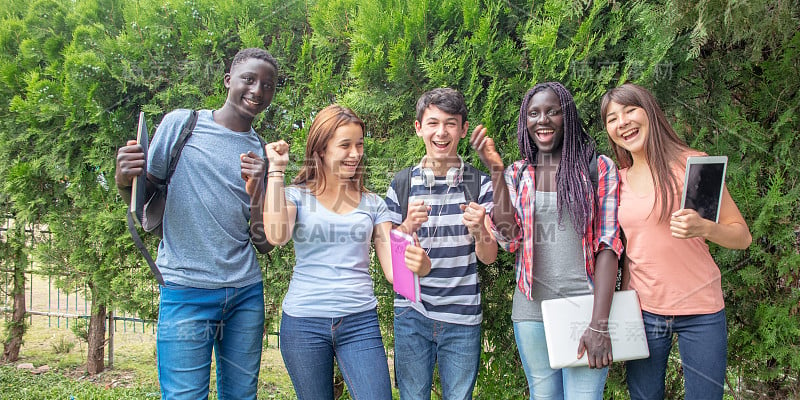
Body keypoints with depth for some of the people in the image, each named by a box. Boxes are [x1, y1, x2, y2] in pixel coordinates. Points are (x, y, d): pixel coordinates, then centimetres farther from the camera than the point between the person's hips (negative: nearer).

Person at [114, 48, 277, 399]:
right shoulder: (181, 123, 1)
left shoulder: (262, 153, 9)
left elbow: (264, 244, 5)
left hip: (246, 291, 4)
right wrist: (123, 180, -18)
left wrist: (258, 194, -12)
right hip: (186, 290, -3)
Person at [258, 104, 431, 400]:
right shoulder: (297, 196, 2)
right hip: (304, 322, -1)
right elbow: (276, 235, -20)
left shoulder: (372, 204, 8)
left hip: (360, 321, 2)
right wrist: (276, 168, -12)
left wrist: (419, 265, -24)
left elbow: (393, 268, 1)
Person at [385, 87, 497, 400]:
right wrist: (408, 227, -18)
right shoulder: (401, 185, 0)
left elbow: (489, 257, -1)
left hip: (462, 318, 0)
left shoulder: (480, 184, -1)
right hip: (411, 315, 0)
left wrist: (477, 229, -22)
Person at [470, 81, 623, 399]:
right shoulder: (516, 175, 8)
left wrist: (599, 324, -15)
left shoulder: (598, 168, 0)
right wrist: (495, 170, -10)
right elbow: (509, 240, -5)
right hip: (531, 311, 3)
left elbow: (608, 245, -6)